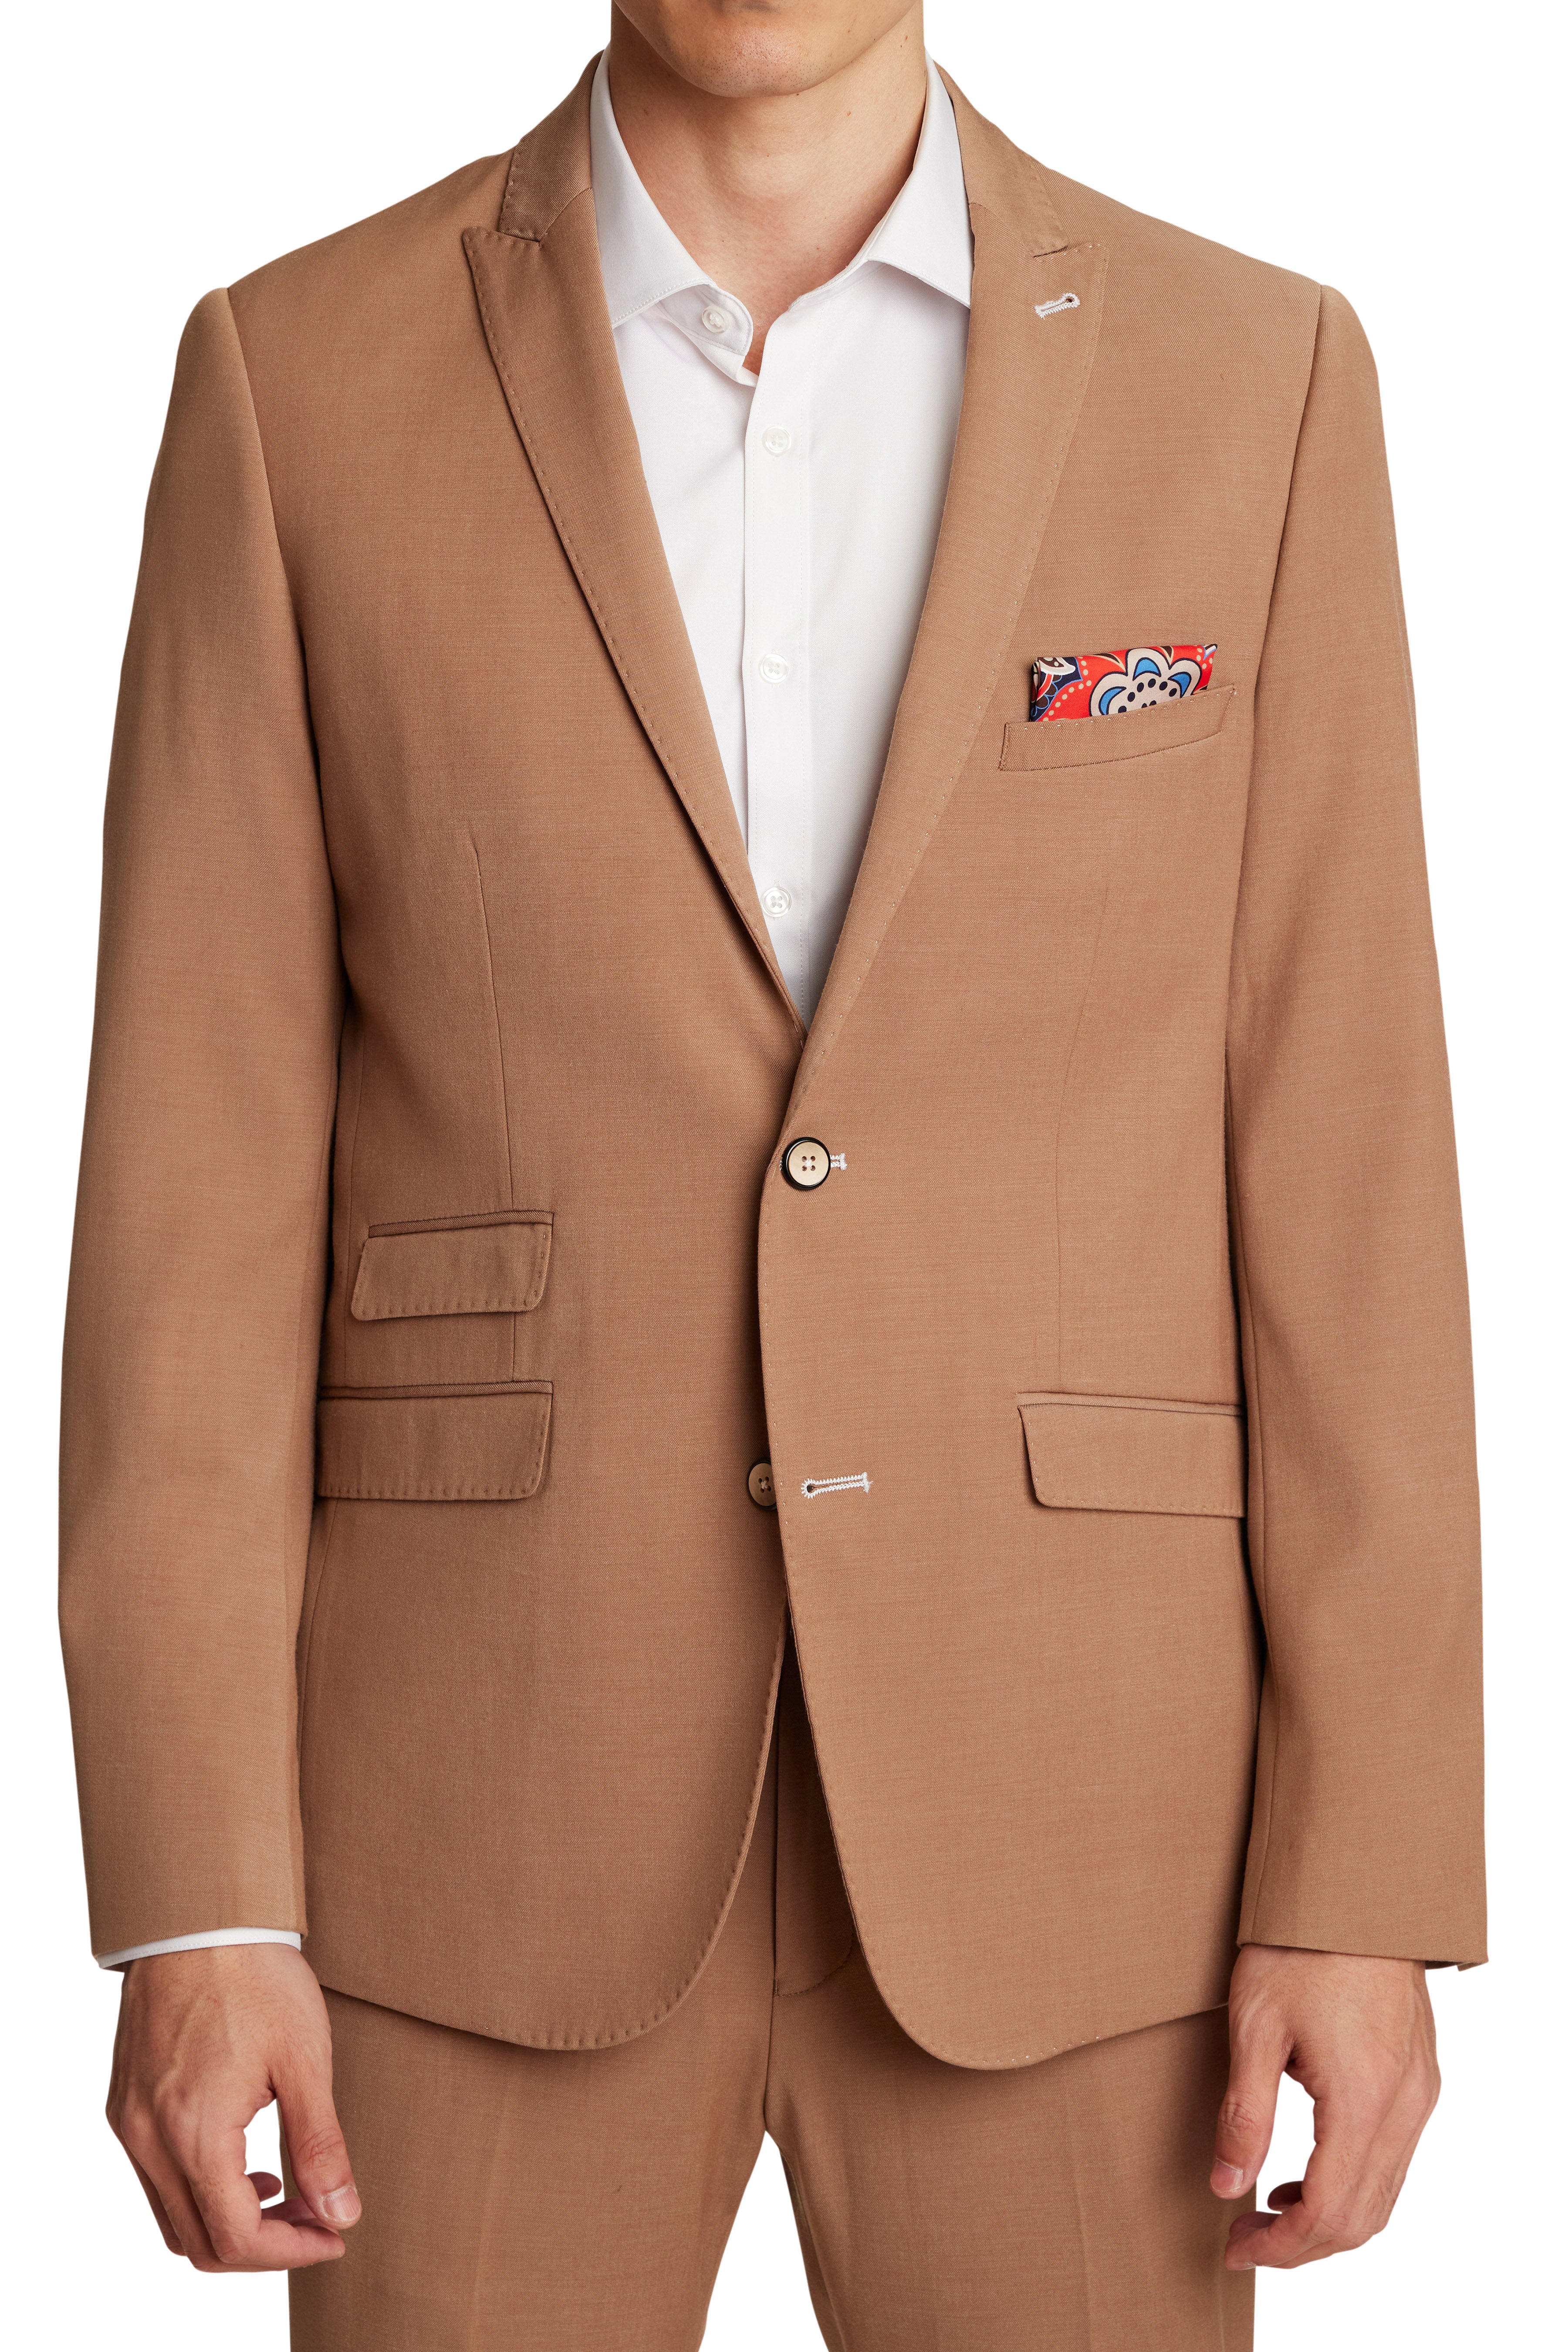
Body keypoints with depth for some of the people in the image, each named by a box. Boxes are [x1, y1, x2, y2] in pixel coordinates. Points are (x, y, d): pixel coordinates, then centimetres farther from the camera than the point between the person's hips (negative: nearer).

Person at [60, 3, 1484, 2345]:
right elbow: (203, 1180, -2)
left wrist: (1365, 1883, -4)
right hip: (499, 1809, 0)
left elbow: (1335, 1171, 0)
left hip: (1052, 1806, 1)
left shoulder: (1255, 377, 2)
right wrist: (193, 1900, -7)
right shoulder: (301, 381, 0)